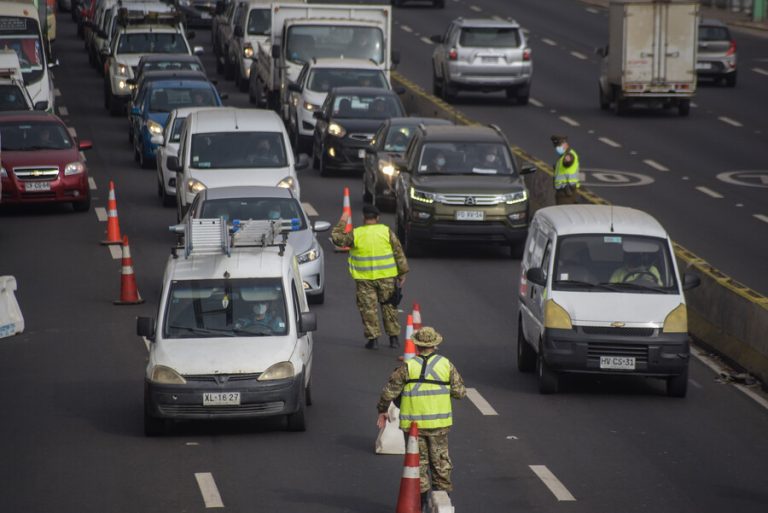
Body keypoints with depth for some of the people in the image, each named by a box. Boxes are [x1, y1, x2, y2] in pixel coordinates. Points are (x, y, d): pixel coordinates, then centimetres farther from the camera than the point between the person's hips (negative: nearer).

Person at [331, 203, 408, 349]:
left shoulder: (355, 234, -6)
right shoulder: (387, 232, -4)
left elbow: (336, 238, 7)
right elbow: (399, 253, -1)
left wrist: (342, 222, 19)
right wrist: (402, 273, 7)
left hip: (364, 279, -1)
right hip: (386, 277, 1)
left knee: (368, 308, 6)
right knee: (389, 306, 13)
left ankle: (373, 338, 4)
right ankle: (394, 337, 15)